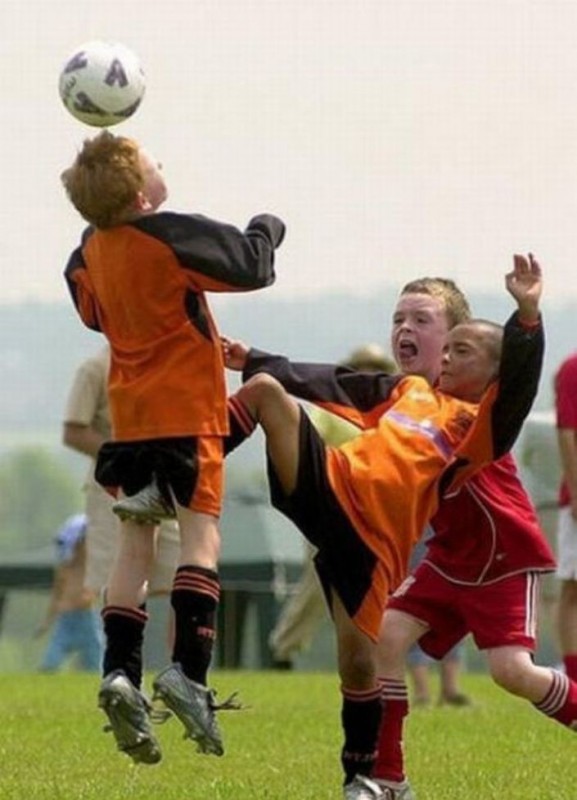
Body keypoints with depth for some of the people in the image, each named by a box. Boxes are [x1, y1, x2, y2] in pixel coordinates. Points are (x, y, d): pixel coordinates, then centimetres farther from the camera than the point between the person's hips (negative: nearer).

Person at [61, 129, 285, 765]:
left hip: (128, 414, 6)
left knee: (134, 543, 9)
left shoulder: (91, 252, 4)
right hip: (186, 409, -6)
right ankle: (188, 672, -19)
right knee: (200, 534, -5)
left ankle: (119, 671, -5)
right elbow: (251, 265, -11)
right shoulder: (174, 236, -15)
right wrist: (268, 228, 8)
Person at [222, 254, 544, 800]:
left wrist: (527, 318, -31)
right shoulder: (408, 391, 23)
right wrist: (251, 360, 30)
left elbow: (519, 385, -14)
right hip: (326, 485, 4)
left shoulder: (480, 425, 6)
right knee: (265, 387, -14)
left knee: (358, 662, -7)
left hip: (371, 540, -4)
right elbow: (327, 383, 30)